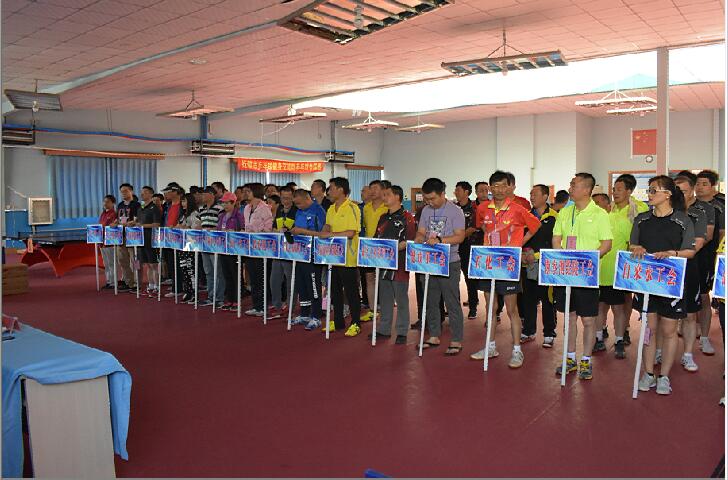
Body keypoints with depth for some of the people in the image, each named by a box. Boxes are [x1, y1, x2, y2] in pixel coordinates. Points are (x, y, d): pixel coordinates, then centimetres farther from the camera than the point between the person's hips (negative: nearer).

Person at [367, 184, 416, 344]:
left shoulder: (406, 217, -7)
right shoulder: (383, 218, 16)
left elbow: (410, 241, -15)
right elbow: (376, 238, 21)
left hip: (399, 264, -7)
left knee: (401, 299, 1)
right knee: (385, 297, 14)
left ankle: (402, 332, 10)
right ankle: (384, 329, 24)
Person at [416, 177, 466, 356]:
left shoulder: (455, 211, -8)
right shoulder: (426, 210, 9)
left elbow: (460, 236, -15)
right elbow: (421, 233, 9)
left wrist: (439, 240, -27)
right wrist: (418, 241, -13)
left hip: (449, 263, -6)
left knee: (452, 303, -2)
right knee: (431, 301, 13)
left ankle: (456, 341, 7)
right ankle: (434, 336, 25)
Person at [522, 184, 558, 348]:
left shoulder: (554, 217, -4)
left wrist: (537, 255, -14)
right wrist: (521, 254, -1)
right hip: (527, 265, 5)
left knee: (547, 301, 2)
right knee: (528, 299, 11)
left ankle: (549, 334, 12)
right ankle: (528, 331, 22)